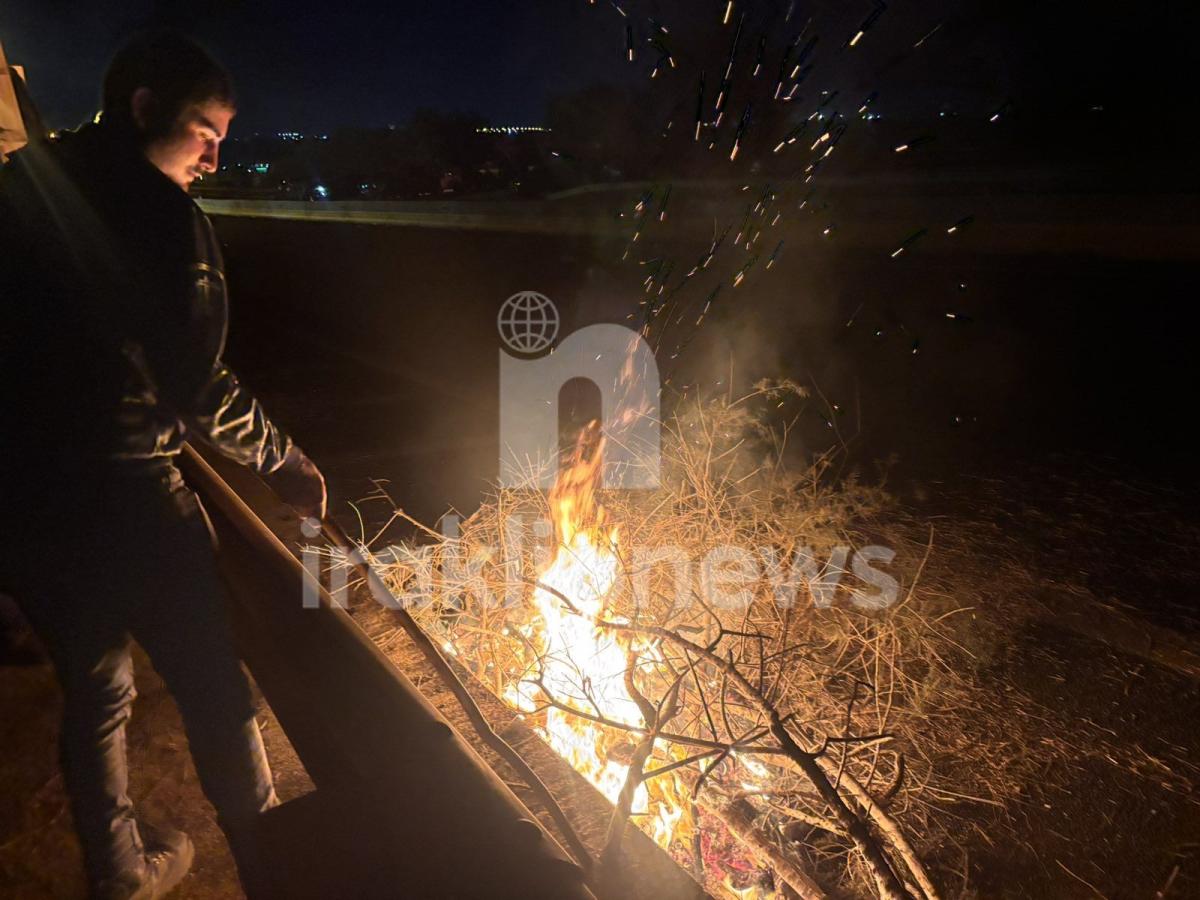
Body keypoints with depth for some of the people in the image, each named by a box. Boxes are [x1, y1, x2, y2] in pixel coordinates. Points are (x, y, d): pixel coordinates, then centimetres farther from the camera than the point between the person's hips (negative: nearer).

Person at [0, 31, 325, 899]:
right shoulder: (158, 211, -12)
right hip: (122, 498, -7)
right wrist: (283, 460, -3)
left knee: (94, 685, 24)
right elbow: (194, 386, -16)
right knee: (215, 688, 10)